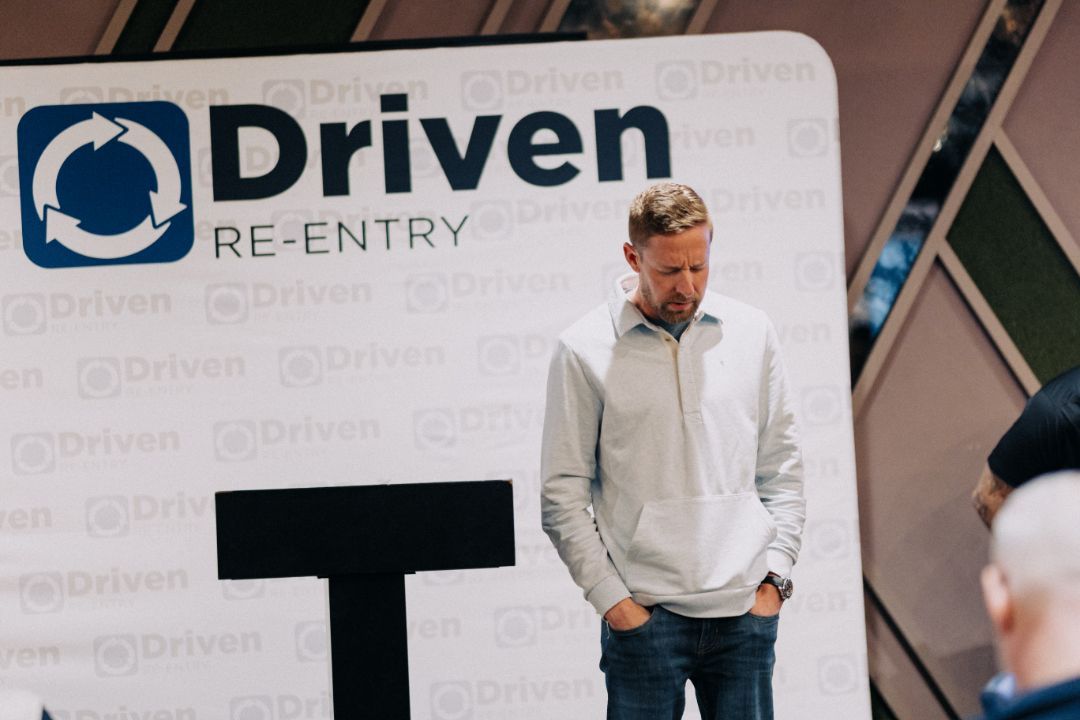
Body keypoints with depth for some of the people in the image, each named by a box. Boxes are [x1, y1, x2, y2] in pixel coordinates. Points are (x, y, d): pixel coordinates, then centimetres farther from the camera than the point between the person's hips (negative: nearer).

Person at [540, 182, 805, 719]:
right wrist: (611, 599, -7)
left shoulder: (751, 332, 9)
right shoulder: (585, 350, -2)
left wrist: (775, 575, 4)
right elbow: (562, 498, -1)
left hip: (745, 613, 3)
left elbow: (782, 470, 13)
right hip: (644, 614, -3)